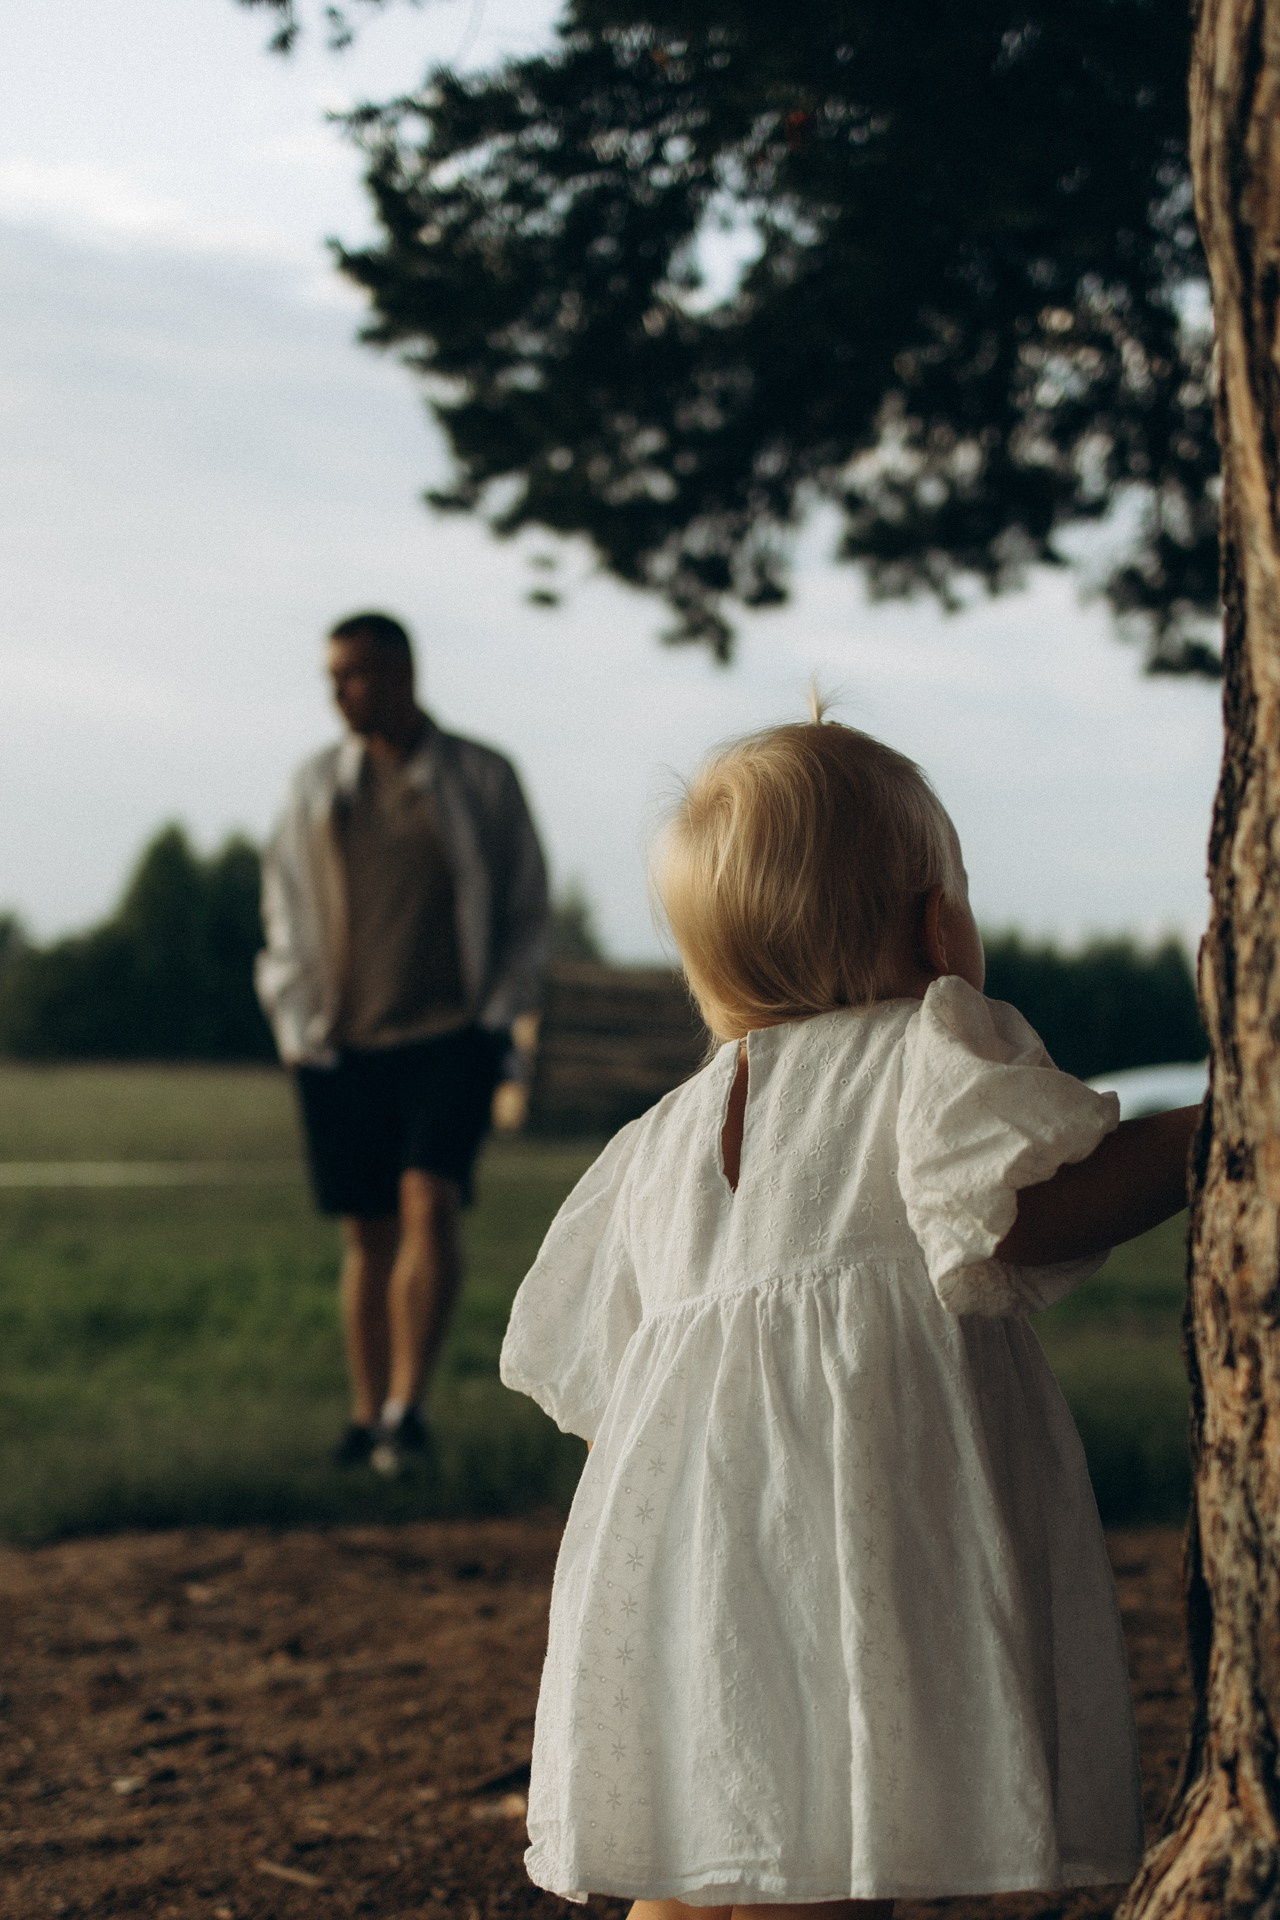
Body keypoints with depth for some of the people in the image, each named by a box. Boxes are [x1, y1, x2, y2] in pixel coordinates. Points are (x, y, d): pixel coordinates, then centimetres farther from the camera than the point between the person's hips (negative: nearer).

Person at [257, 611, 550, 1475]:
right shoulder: (316, 784, 10)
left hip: (449, 1038, -3)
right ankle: (367, 1415, 15)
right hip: (343, 1047, 3)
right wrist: (298, 1026, 4)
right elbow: (286, 914, 14)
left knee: (430, 1203, -19)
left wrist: (498, 1017, -1)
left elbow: (527, 910, 9)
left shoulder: (482, 779, 4)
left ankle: (406, 1405, -23)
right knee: (368, 1233, 6)